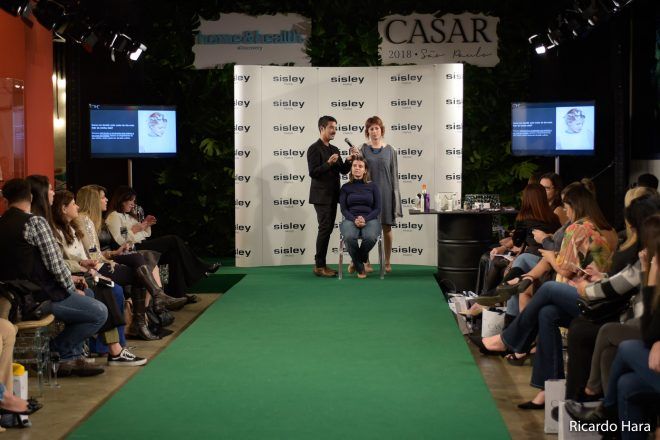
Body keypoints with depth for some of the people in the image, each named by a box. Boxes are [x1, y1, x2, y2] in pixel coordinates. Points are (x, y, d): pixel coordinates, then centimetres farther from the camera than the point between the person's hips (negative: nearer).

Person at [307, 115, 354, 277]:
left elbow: (343, 170, 12)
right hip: (321, 196, -8)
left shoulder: (334, 149, 15)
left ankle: (320, 264, 14)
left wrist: (349, 160, -6)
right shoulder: (314, 149, -10)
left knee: (328, 229, 8)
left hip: (332, 196, 8)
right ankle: (320, 267, -6)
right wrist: (328, 163, -27)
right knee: (325, 229, -10)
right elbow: (313, 172, -16)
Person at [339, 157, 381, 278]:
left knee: (370, 237, -36)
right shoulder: (346, 187, 10)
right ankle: (360, 268, -12)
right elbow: (343, 209, 4)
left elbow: (377, 208, 4)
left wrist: (365, 219, -14)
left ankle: (356, 261, -3)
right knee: (349, 237, -37)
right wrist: (354, 220, -16)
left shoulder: (372, 186, 9)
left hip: (370, 219, 0)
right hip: (351, 219, 0)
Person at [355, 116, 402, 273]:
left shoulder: (389, 150, 4)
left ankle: (387, 262, 12)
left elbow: (394, 174, 5)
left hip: (385, 192, 0)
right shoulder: (363, 149, 3)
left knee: (387, 228, 4)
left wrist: (395, 194, 0)